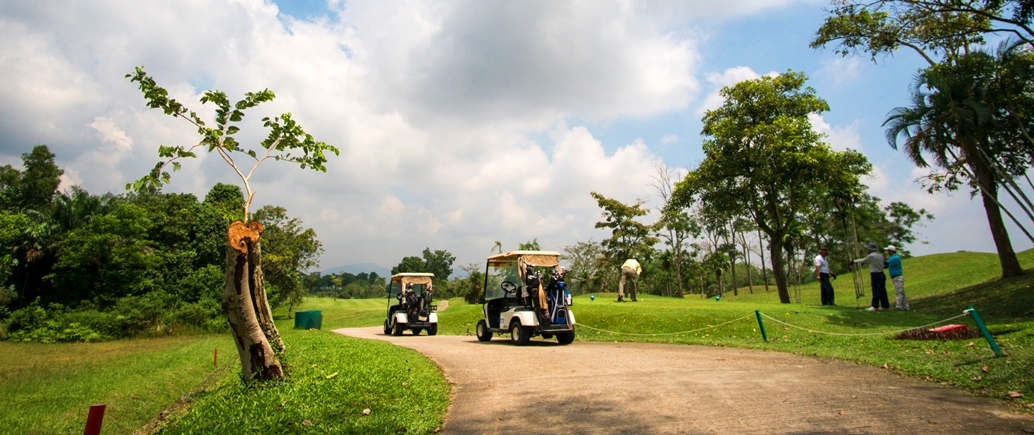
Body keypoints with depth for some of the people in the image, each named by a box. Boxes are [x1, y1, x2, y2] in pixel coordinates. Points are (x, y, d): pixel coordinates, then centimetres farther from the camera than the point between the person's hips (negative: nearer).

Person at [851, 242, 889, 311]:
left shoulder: (871, 256, -12)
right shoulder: (880, 255, 13)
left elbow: (863, 260, 0)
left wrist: (854, 261, 14)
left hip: (876, 275, -8)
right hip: (881, 274, 8)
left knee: (876, 291, -8)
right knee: (882, 291, 10)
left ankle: (875, 307, -8)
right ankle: (885, 306, 14)